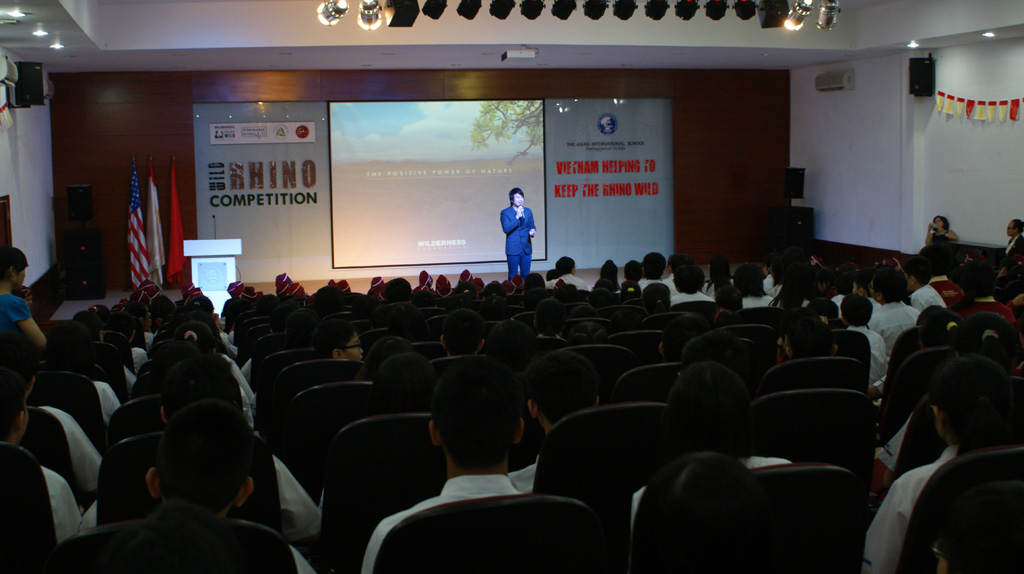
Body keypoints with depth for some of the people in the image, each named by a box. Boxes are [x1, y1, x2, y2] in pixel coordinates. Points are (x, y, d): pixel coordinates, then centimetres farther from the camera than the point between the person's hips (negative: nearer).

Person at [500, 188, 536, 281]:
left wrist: (532, 231, -8)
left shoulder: (528, 211, 12)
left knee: (525, 276, 5)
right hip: (513, 249, -4)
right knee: (513, 277, -1)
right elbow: (506, 229, -13)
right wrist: (517, 217, -18)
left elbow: (532, 226, 16)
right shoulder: (505, 213, -2)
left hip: (526, 249, 4)